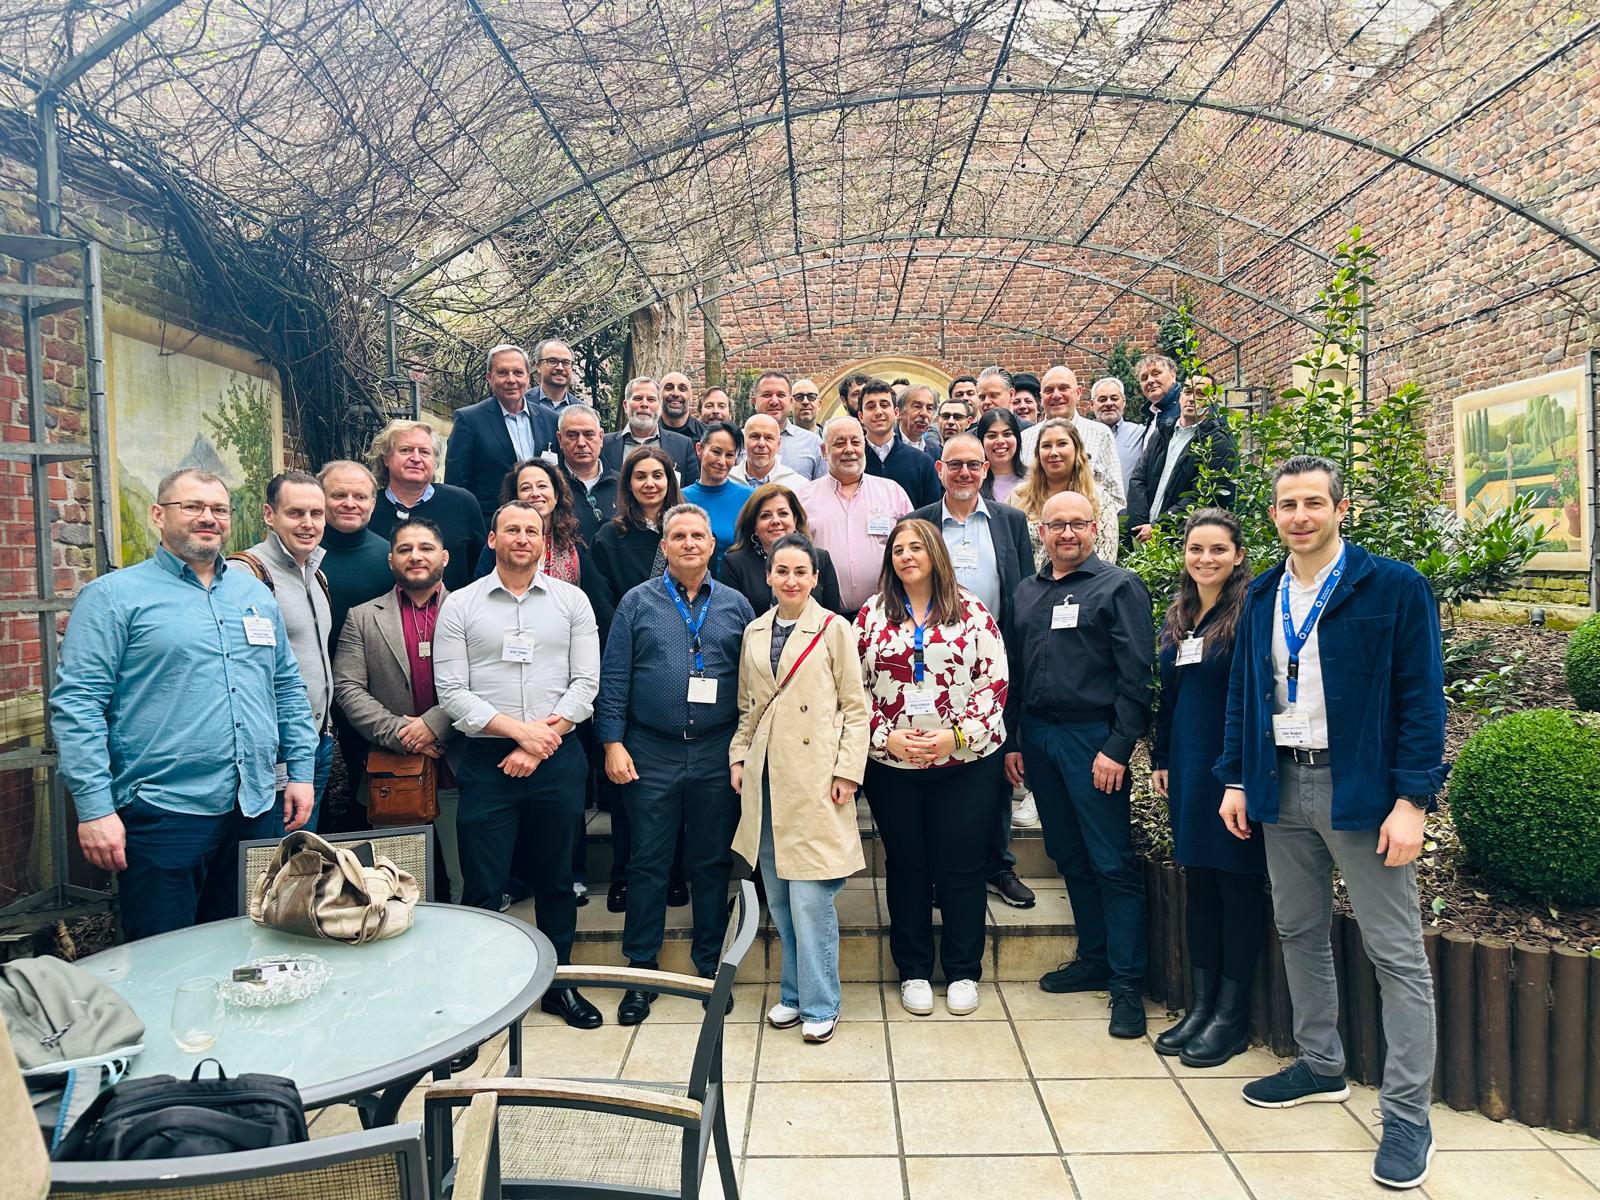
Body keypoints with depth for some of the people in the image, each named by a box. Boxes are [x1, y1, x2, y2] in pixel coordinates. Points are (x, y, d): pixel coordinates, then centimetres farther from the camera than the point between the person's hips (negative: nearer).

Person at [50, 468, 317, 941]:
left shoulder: (256, 594, 13)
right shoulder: (113, 596, -3)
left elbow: (288, 687, 16)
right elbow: (76, 702, -8)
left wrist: (301, 771, 9)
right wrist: (95, 808, -14)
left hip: (259, 811, 5)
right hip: (163, 815, -5)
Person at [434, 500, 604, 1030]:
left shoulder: (572, 601, 6)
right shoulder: (460, 605, 3)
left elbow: (586, 682, 0)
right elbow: (451, 691, -3)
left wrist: (543, 740, -9)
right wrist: (520, 729, -12)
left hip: (558, 758, 1)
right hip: (486, 760, -1)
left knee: (556, 879, 12)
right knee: (482, 886, 2)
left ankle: (559, 983, 28)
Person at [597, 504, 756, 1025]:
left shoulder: (736, 606, 6)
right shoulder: (637, 603, 3)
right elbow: (614, 679, 1)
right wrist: (613, 743, -7)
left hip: (718, 755, 1)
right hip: (651, 753, -1)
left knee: (712, 863, 10)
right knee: (648, 864, 6)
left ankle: (710, 966, 24)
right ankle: (641, 971, 19)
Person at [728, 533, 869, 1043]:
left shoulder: (833, 629, -2)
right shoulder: (754, 633, 12)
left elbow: (856, 707, -2)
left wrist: (848, 770, -9)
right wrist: (738, 756, 8)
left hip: (813, 777, -5)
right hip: (765, 778, 5)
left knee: (810, 897, -4)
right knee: (778, 898, 11)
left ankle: (819, 1005, 11)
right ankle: (794, 992, 27)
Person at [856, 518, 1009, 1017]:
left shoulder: (971, 611, 0)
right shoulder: (872, 615, 4)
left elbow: (994, 681, -3)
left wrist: (956, 735, -13)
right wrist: (887, 737, -10)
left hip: (965, 762, -1)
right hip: (891, 765, 1)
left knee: (959, 866, 6)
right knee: (906, 866, 11)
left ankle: (963, 972, 23)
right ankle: (913, 971, 26)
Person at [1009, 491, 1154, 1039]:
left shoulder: (1119, 586, -4)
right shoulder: (1027, 592, 14)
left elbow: (1135, 675, -10)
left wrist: (1118, 747, -16)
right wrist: (1013, 741, 10)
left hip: (1093, 738, -6)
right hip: (1037, 736, 6)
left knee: (1113, 864, -2)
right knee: (1069, 856, 14)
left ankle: (1126, 983, 7)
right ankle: (1094, 959, 27)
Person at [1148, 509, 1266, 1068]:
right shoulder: (1177, 615, 12)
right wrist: (1160, 758, 14)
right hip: (1187, 765, 7)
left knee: (1238, 885, 3)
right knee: (1198, 881, 13)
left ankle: (1231, 1017, 14)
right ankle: (1200, 1005, 24)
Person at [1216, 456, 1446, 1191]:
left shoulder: (1395, 587, -7)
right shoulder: (1263, 596, 8)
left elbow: (1421, 699, -10)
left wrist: (1412, 800, -15)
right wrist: (1236, 780, 8)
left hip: (1360, 788, -5)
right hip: (1281, 786, 6)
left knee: (1396, 952, 2)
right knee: (1299, 933, 16)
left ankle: (1407, 1114, 12)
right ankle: (1321, 1065, 33)